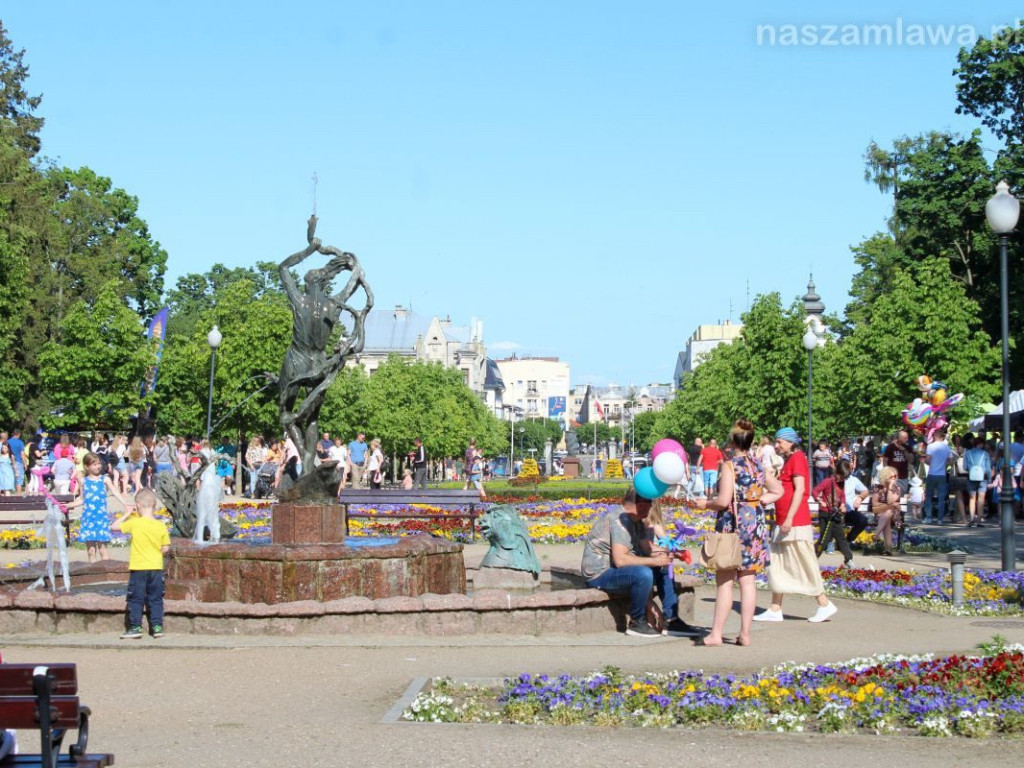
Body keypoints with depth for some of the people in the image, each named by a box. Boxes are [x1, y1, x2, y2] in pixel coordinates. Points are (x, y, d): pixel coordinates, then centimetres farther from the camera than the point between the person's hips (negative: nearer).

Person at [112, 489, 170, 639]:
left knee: (136, 599, 6)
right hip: (156, 567, 3)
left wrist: (127, 514, 10)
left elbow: (115, 526, 1)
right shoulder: (161, 526, -3)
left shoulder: (134, 523, -11)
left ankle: (136, 627, 5)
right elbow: (166, 548, 0)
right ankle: (157, 626, 8)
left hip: (138, 568, -3)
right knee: (155, 599, 10)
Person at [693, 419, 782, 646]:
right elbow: (777, 491, 18)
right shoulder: (758, 466, 8)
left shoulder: (729, 466, -12)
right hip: (756, 524, 6)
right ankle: (745, 633, 8)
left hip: (733, 524, -6)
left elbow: (724, 500, -18)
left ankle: (716, 634, 1)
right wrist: (756, 501, 13)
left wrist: (706, 504, -1)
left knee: (725, 581, -2)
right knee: (748, 580, 7)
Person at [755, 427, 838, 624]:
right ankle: (775, 610, 9)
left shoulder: (797, 458, -11)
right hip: (783, 523, 10)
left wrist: (789, 518, -24)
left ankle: (825, 605, 2)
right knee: (777, 566, 8)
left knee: (804, 565, -5)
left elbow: (799, 490, -19)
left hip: (796, 524, -10)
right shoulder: (788, 461, 18)